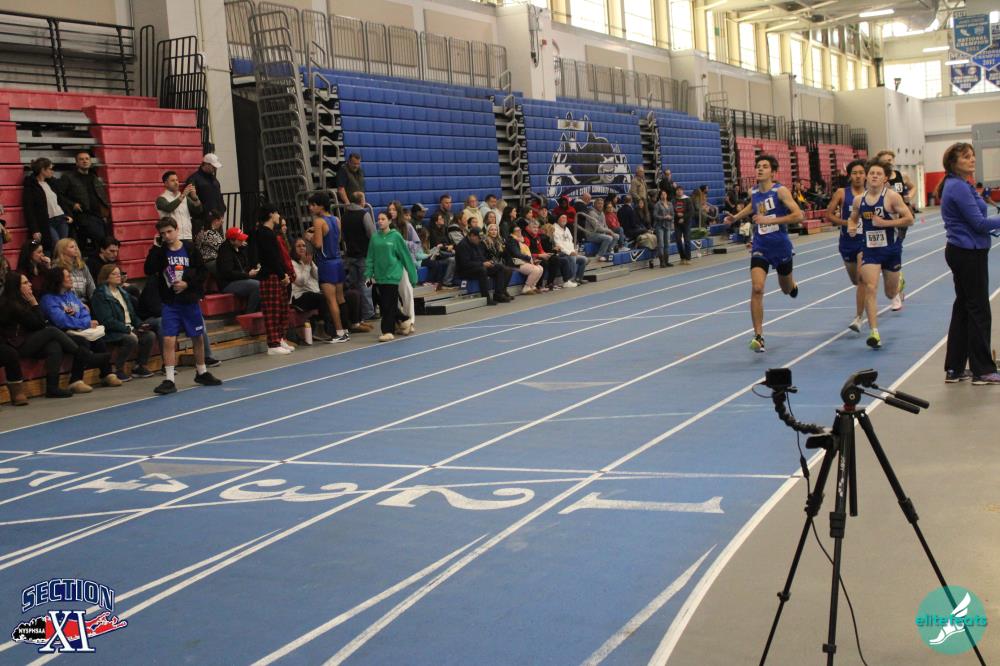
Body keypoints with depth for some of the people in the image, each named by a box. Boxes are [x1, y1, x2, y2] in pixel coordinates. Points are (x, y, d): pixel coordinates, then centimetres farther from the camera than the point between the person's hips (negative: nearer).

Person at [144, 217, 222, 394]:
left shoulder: (189, 249, -2)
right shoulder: (160, 251, 0)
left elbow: (202, 272, -1)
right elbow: (149, 271, -14)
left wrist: (187, 283, -15)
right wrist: (155, 248, -15)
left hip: (190, 300, 1)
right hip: (169, 303, -1)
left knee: (197, 338, 13)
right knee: (169, 340, -10)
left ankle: (202, 373, 31)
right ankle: (169, 380, -6)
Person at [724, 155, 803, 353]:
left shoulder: (780, 191, -13)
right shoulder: (753, 192, 3)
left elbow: (798, 215, -21)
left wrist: (770, 220, -27)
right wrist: (736, 217, 13)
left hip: (781, 247, -2)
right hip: (760, 247, 2)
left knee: (787, 289, 19)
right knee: (756, 289, -17)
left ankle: (792, 285, 60)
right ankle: (758, 337, -15)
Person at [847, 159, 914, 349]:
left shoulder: (892, 197, -12)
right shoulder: (859, 200, 0)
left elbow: (909, 219, -14)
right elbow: (852, 219, 17)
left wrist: (884, 222, -22)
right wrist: (851, 227, -5)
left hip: (891, 249, -2)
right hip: (870, 250, 2)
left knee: (890, 293, 14)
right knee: (870, 288, -15)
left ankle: (900, 284, 54)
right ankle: (874, 332, -13)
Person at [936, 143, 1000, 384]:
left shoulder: (958, 185, 14)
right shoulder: (959, 187, -17)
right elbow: (979, 223, -20)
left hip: (962, 252, 10)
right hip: (970, 254, -10)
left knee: (963, 308, 12)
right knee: (979, 311, -2)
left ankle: (954, 369, 17)